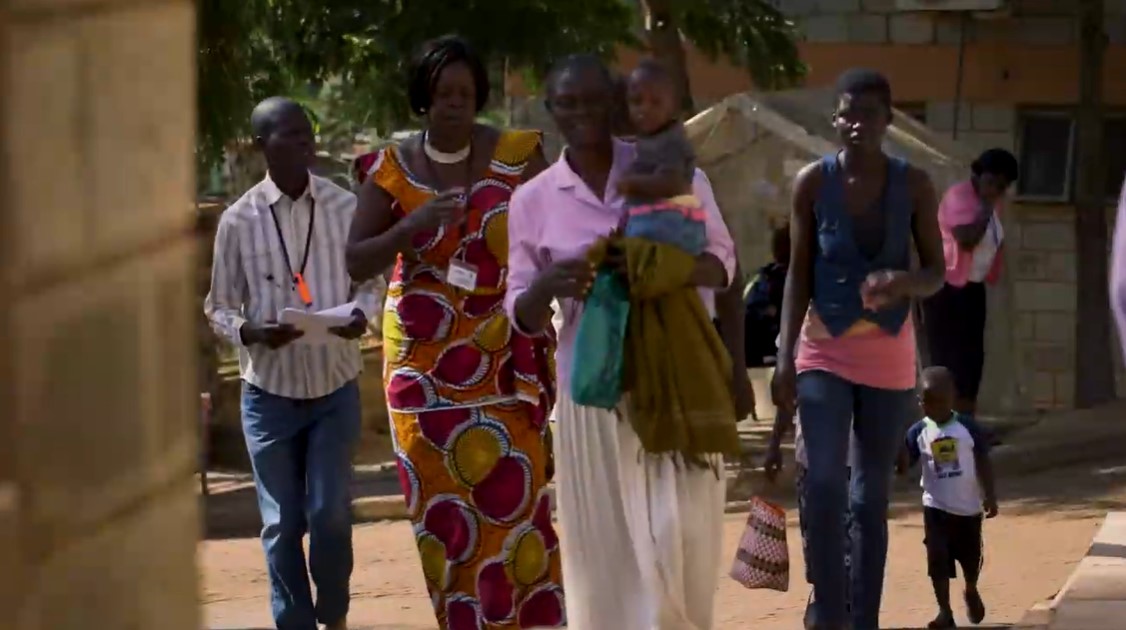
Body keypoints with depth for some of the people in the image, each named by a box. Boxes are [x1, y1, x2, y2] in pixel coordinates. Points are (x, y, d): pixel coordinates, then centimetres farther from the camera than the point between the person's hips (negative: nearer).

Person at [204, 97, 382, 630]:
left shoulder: (345, 207, -3)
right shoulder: (239, 220, -6)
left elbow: (368, 279, 6)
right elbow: (219, 307, 1)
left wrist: (362, 313, -16)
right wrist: (249, 332, -20)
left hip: (335, 387, 0)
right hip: (270, 391, 0)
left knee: (330, 514, -3)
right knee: (282, 524, 4)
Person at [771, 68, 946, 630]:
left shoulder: (913, 185, -3)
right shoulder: (814, 182, -5)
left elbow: (937, 272, 2)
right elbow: (799, 274, -2)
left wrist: (905, 282, -22)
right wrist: (785, 356, -9)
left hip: (889, 353, 1)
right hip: (825, 349, -1)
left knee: (872, 495, 6)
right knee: (824, 481, -16)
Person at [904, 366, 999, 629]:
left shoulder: (968, 427, -8)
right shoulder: (918, 432, -6)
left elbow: (983, 463, -4)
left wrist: (990, 496, -6)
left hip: (968, 506, 0)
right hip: (936, 507, 0)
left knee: (971, 556, 14)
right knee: (938, 559, -7)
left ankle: (971, 592, 44)